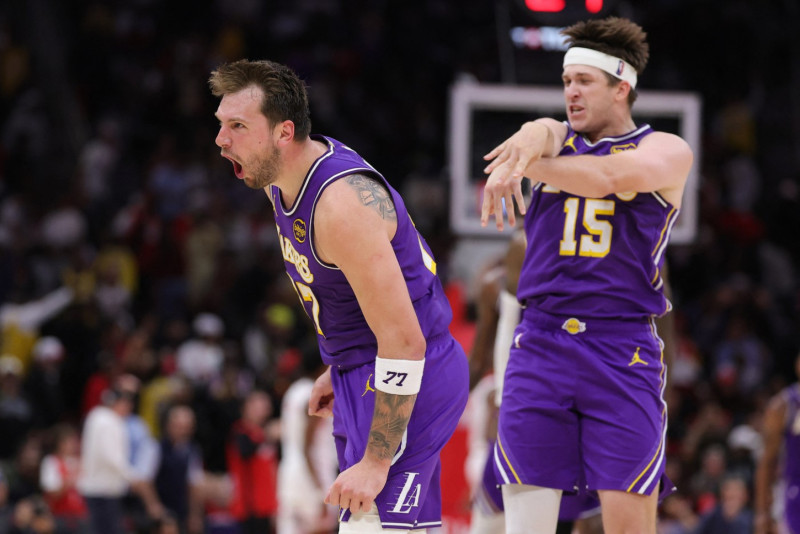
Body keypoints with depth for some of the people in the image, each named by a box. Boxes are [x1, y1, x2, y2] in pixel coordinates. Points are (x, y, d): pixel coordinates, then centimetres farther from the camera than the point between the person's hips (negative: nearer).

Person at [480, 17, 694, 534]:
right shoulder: (559, 138, 14)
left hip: (623, 352, -3)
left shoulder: (667, 151, 5)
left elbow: (610, 175, -18)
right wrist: (531, 140, -36)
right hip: (540, 342, 3)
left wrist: (529, 163, -21)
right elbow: (538, 137, -12)